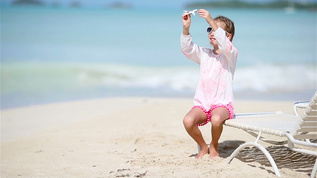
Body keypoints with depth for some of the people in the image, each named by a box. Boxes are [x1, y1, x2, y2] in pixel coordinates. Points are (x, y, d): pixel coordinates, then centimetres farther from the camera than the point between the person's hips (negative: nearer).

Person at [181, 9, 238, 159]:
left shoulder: (231, 54, 0)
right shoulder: (204, 54, 15)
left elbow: (225, 46, -24)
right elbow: (187, 49, -2)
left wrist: (212, 21, -31)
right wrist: (186, 29, -19)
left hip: (222, 103, -4)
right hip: (202, 103, 4)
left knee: (216, 119, -38)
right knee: (188, 121, -28)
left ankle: (214, 146, -4)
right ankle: (203, 147, 1)